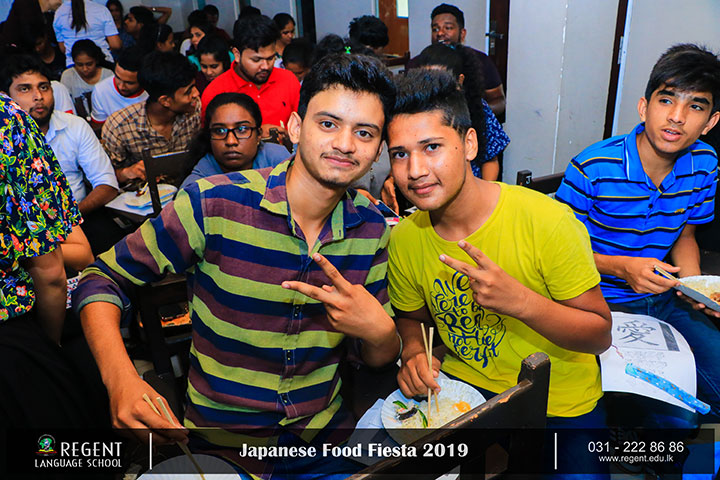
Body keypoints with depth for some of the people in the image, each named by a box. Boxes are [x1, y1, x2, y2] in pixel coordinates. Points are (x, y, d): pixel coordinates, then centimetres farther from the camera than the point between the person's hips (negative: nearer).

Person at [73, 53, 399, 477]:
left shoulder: (372, 229, -4)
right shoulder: (212, 204, -16)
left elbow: (375, 357, 5)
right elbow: (104, 277, -5)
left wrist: (380, 333, -20)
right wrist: (120, 378, -22)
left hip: (328, 432, 3)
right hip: (219, 444, -2)